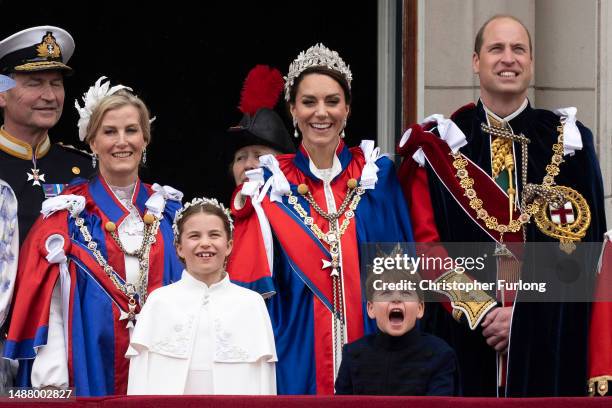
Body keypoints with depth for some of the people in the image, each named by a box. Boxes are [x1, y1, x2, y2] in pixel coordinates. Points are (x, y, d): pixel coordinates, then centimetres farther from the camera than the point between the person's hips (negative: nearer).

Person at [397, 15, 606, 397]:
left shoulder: (569, 142, 5)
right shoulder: (441, 143, 5)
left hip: (548, 340, 0)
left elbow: (583, 246, 0)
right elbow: (425, 242, -1)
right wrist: (479, 311, -12)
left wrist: (523, 314, -10)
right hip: (461, 335, 0)